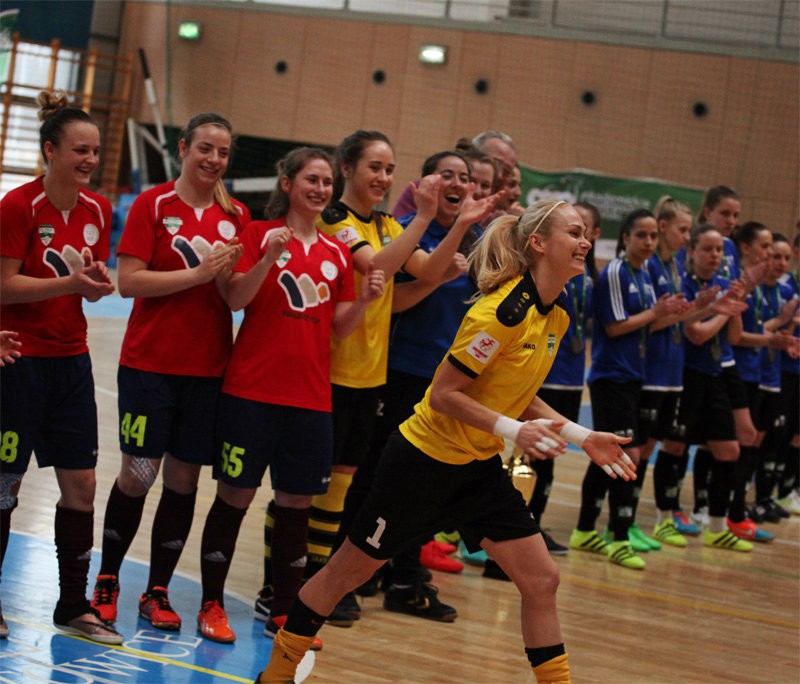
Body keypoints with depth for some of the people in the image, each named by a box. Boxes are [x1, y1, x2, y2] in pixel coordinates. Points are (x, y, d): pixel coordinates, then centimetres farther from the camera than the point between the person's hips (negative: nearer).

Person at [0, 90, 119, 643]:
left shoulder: (97, 210, 5)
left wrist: (97, 282, -11)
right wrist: (70, 282, -25)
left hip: (71, 360, 6)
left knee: (81, 484, 5)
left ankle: (73, 605, 17)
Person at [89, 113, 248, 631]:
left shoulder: (236, 215, 8)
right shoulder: (154, 204, -3)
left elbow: (236, 298, 7)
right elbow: (129, 281, -12)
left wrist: (227, 272, -15)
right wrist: (198, 273, -18)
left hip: (208, 369, 4)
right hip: (150, 364, -3)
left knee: (184, 479, 5)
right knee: (138, 475, -1)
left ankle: (158, 591, 16)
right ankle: (108, 579, 18)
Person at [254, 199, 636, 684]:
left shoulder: (556, 317, 2)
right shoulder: (504, 310, -25)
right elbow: (443, 394, -22)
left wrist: (582, 437, 6)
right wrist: (514, 430, -28)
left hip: (480, 468, 8)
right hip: (426, 458, -8)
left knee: (542, 580, -1)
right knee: (349, 571, 7)